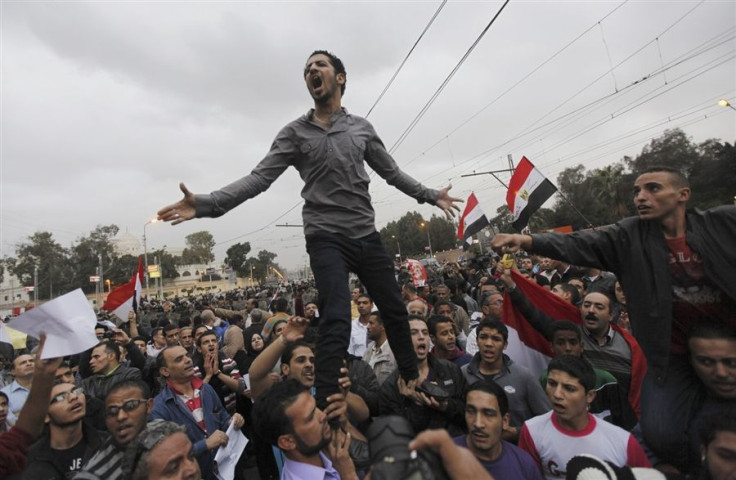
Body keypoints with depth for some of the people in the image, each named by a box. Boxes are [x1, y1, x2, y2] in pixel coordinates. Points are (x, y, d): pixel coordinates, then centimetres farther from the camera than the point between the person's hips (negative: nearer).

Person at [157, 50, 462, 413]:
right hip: (326, 238, -3)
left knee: (395, 312, 11)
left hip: (367, 235, 4)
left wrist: (431, 196, 22)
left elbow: (391, 172, 21)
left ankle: (413, 382, 33)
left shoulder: (361, 127, 13)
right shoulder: (294, 133, 4)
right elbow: (259, 178, -6)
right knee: (337, 322, -16)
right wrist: (205, 204, -19)